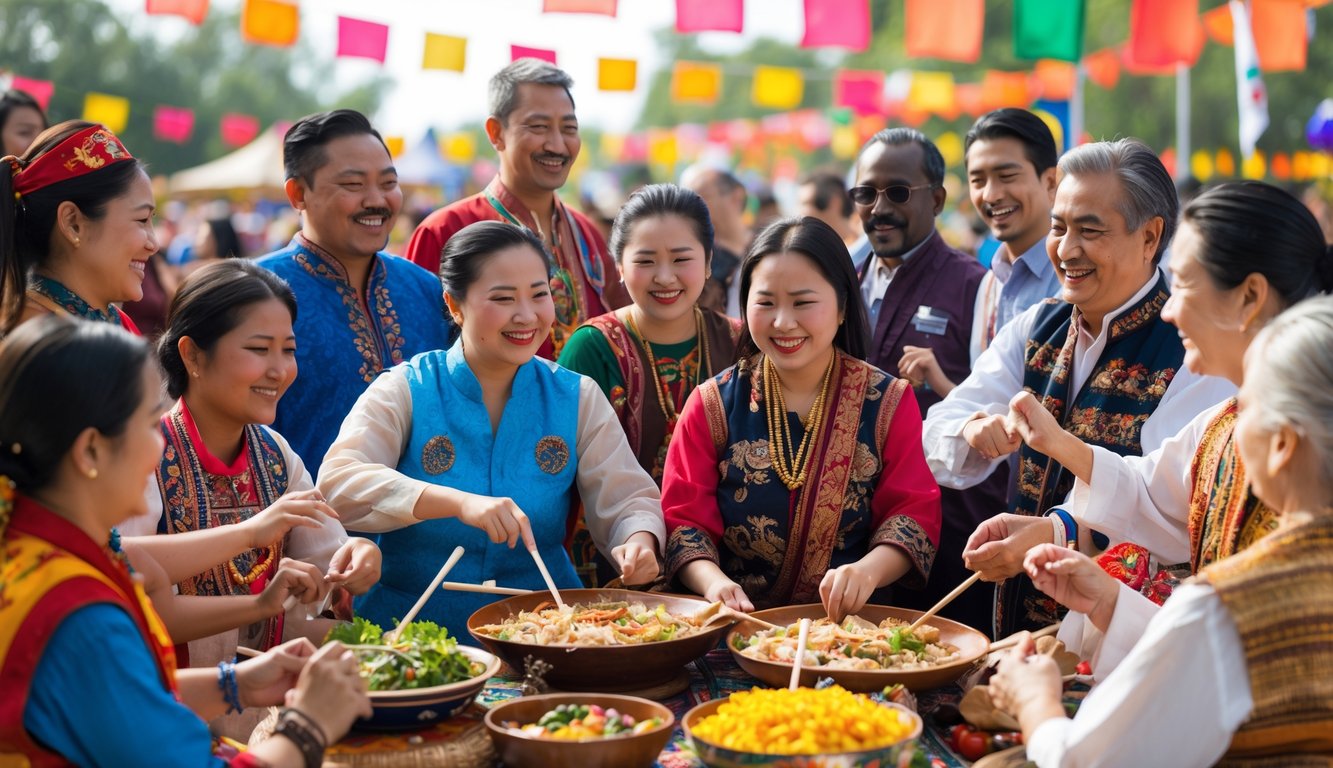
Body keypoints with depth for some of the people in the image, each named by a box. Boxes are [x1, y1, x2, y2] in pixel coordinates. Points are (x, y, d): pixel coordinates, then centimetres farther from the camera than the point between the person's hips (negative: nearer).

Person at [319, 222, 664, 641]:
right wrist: (459, 502, -31)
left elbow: (627, 500, 4)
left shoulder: (578, 398, 7)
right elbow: (337, 483, -17)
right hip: (412, 633, -3)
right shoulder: (404, 391, -2)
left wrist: (639, 542, -20)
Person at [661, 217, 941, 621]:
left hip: (850, 620, 0)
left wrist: (868, 571, -18)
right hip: (736, 623, 0)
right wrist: (712, 580, -18)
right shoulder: (713, 405, 6)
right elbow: (684, 518, 3)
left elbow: (914, 513, 2)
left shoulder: (889, 403, 6)